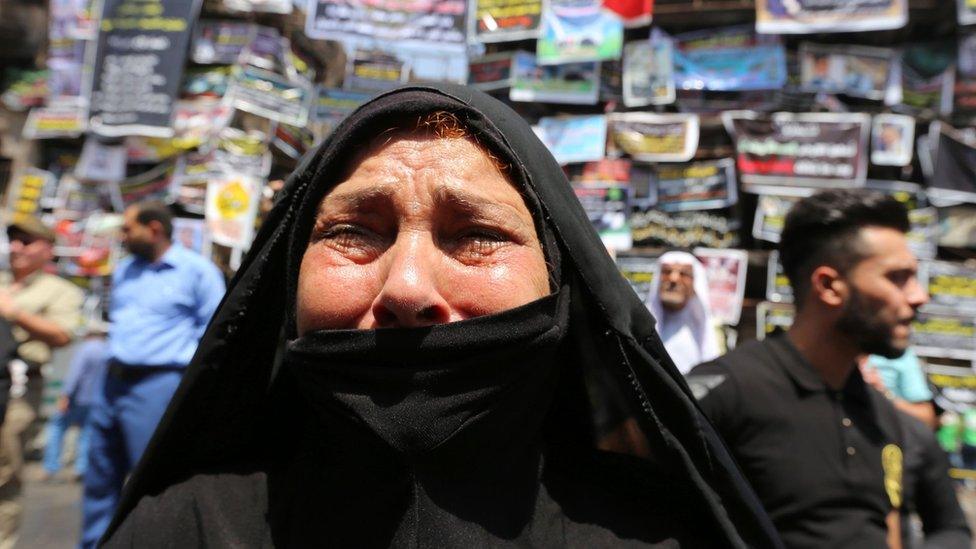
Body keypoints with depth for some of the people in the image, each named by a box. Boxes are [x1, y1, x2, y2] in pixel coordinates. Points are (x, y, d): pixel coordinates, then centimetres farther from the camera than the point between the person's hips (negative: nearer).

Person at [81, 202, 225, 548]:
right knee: (100, 479, 16)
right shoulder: (124, 270, 15)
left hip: (157, 387, -7)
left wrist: (182, 366, -10)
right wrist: (115, 354, 19)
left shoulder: (197, 270, -7)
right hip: (113, 384, 8)